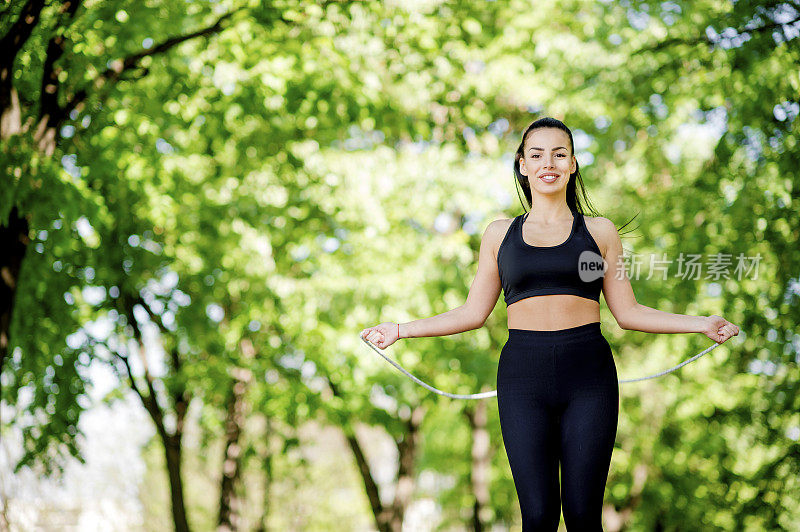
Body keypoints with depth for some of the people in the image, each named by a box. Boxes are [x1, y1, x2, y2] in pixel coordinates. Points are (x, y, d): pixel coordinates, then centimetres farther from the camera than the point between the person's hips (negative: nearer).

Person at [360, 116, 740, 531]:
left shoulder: (599, 231, 11)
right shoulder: (500, 234, 13)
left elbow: (627, 313, 12)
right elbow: (473, 313, 15)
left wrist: (701, 324, 5)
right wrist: (401, 330, 11)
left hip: (588, 376, 0)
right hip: (524, 377, 0)